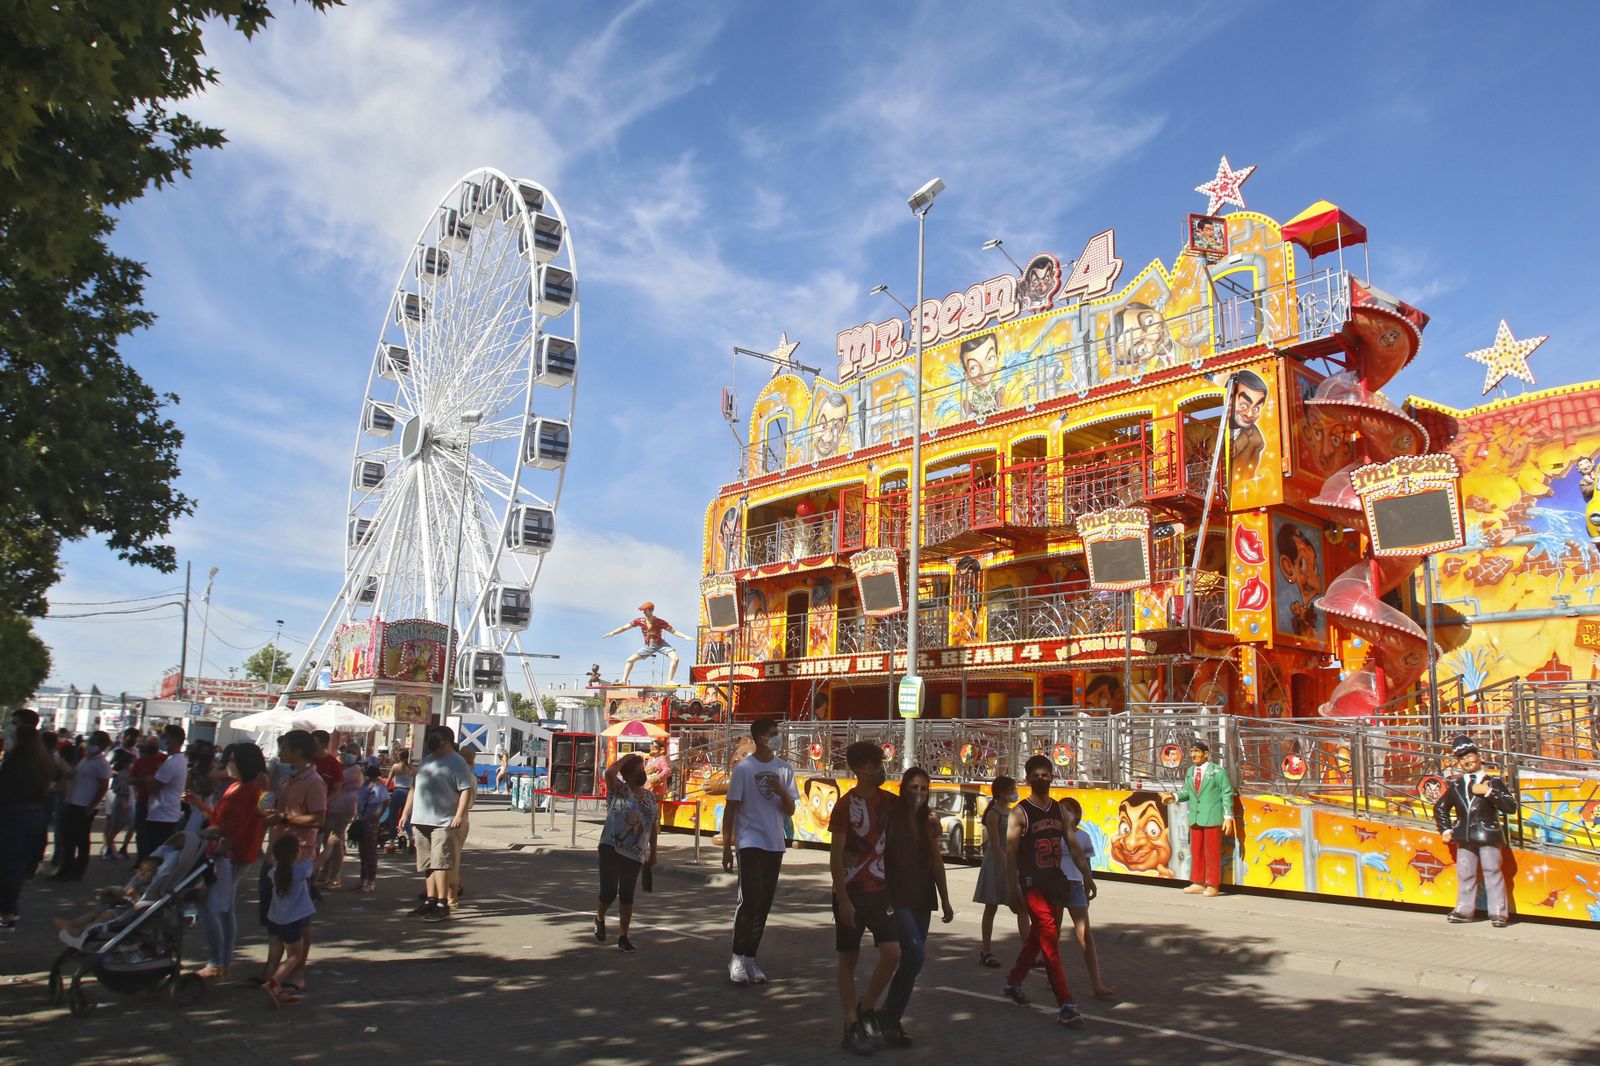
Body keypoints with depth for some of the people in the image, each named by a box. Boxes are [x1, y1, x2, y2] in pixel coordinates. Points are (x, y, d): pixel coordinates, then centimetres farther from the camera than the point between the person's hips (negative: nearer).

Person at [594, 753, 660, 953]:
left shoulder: (650, 796, 11)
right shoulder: (618, 790, -4)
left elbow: (654, 825, 16)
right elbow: (609, 773, -26)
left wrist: (652, 853, 14)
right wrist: (627, 757, -12)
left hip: (635, 854, 4)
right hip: (611, 848, -4)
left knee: (627, 895, 8)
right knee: (609, 892, -5)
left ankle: (623, 936, 16)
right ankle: (599, 918, 27)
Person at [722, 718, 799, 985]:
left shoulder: (784, 768, 7)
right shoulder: (743, 768, -5)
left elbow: (790, 811, 9)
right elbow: (730, 808, -3)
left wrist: (781, 791, -12)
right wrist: (726, 846, -5)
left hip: (774, 845, 5)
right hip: (750, 843, -5)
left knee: (764, 903, 8)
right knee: (750, 899, -12)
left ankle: (750, 959, 17)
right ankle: (737, 958, 0)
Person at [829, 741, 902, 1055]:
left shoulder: (889, 802, 4)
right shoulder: (846, 805, -10)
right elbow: (835, 856, -11)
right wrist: (843, 900, -14)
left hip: (881, 890, 4)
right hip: (851, 892, -4)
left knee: (892, 952, -8)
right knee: (849, 959, 5)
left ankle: (866, 1009, 15)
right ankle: (851, 1026, 17)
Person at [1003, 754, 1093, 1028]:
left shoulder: (1059, 810, 10)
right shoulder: (1020, 813, -9)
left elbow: (1073, 846, 13)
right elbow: (1010, 852, -12)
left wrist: (1087, 876, 7)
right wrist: (1013, 888, -18)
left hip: (1055, 881, 7)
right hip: (1032, 883, -7)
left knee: (1038, 936, 16)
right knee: (1050, 938, -13)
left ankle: (1013, 983, 34)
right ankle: (1065, 1003, -12)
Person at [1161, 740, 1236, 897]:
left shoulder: (1218, 772, -4)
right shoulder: (1190, 772, 12)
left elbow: (1227, 794, -6)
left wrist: (1228, 817, -11)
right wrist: (1175, 797, -6)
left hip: (1212, 818, -6)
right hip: (1195, 818, 6)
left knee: (1212, 852, -1)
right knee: (1196, 851, 10)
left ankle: (1213, 885, 7)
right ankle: (1198, 883, 19)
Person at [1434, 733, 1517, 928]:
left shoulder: (1493, 782, 1)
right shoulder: (1456, 786, 12)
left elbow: (1511, 806, -11)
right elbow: (1440, 807, 23)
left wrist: (1488, 792, -18)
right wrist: (1446, 829, 14)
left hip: (1488, 836, -4)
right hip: (1464, 838, 4)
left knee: (1492, 873, -3)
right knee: (1465, 874, 8)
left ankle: (1498, 912, 3)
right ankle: (1465, 910, 17)